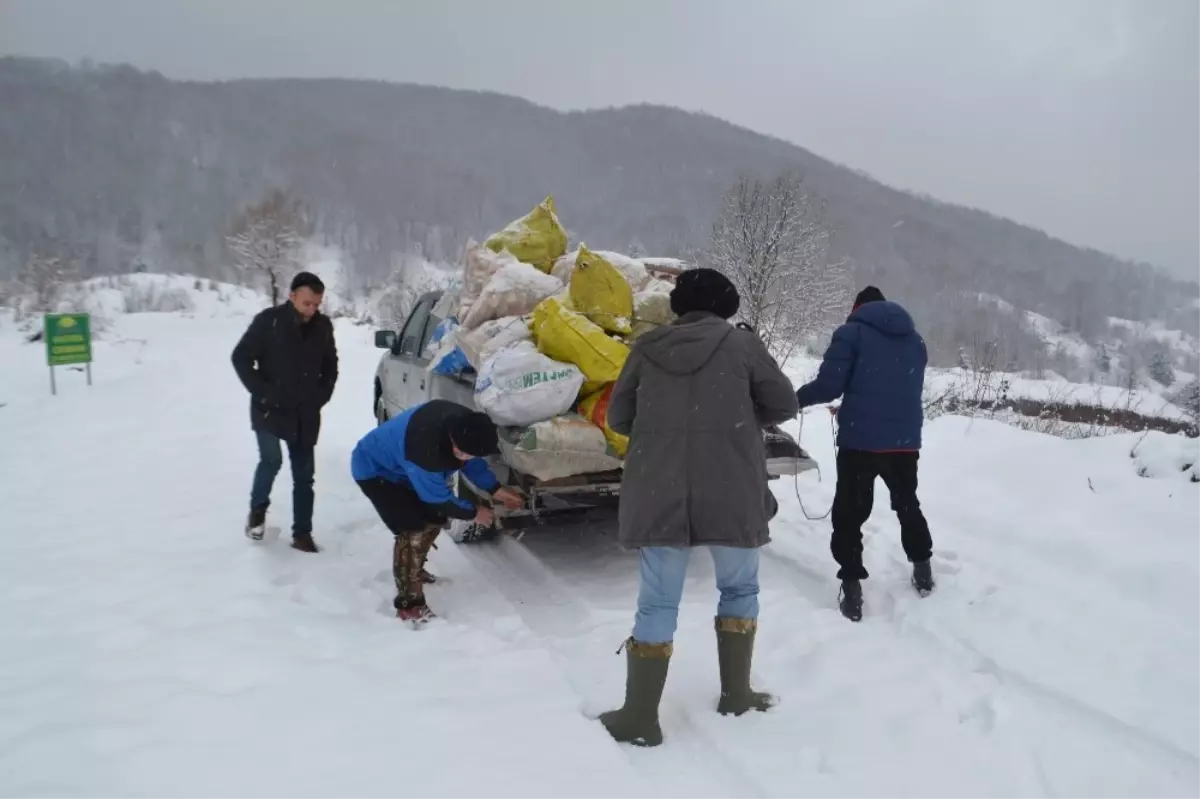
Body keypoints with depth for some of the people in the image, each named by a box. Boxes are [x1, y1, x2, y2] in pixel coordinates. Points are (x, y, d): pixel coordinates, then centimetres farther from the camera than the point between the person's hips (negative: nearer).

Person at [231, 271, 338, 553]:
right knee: (272, 460, -17)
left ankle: (302, 534, 14)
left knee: (304, 475, 5)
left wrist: (321, 396, 4)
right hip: (270, 410, -3)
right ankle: (257, 509, 12)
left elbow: (330, 366, 15)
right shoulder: (268, 321, -10)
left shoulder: (323, 326, 1)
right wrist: (262, 392, -13)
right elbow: (241, 358, -7)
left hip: (305, 415, 4)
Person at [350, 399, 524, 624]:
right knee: (414, 529, -19)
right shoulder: (424, 449, -43)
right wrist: (472, 513, -12)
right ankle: (409, 603, -9)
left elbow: (472, 461, 1)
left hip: (399, 466, 8)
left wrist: (495, 490, -7)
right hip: (374, 471, -8)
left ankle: (413, 570, 35)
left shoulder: (463, 423, -21)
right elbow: (438, 498, -26)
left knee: (435, 518, 10)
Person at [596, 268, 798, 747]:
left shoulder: (647, 348, 6)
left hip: (657, 496, 2)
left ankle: (640, 718, 11)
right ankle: (736, 694, 30)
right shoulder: (741, 344, 0)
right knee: (739, 590, 21)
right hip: (731, 496, -1)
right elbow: (783, 405, 6)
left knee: (656, 605, 9)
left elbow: (618, 417, 12)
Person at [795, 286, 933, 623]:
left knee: (849, 512, 3)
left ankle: (852, 586, -3)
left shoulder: (852, 332, -4)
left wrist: (795, 398, 4)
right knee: (908, 505, 26)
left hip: (860, 440, -5)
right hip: (905, 441, 5)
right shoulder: (916, 340, 16)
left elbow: (828, 385, -12)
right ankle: (922, 569, 36)